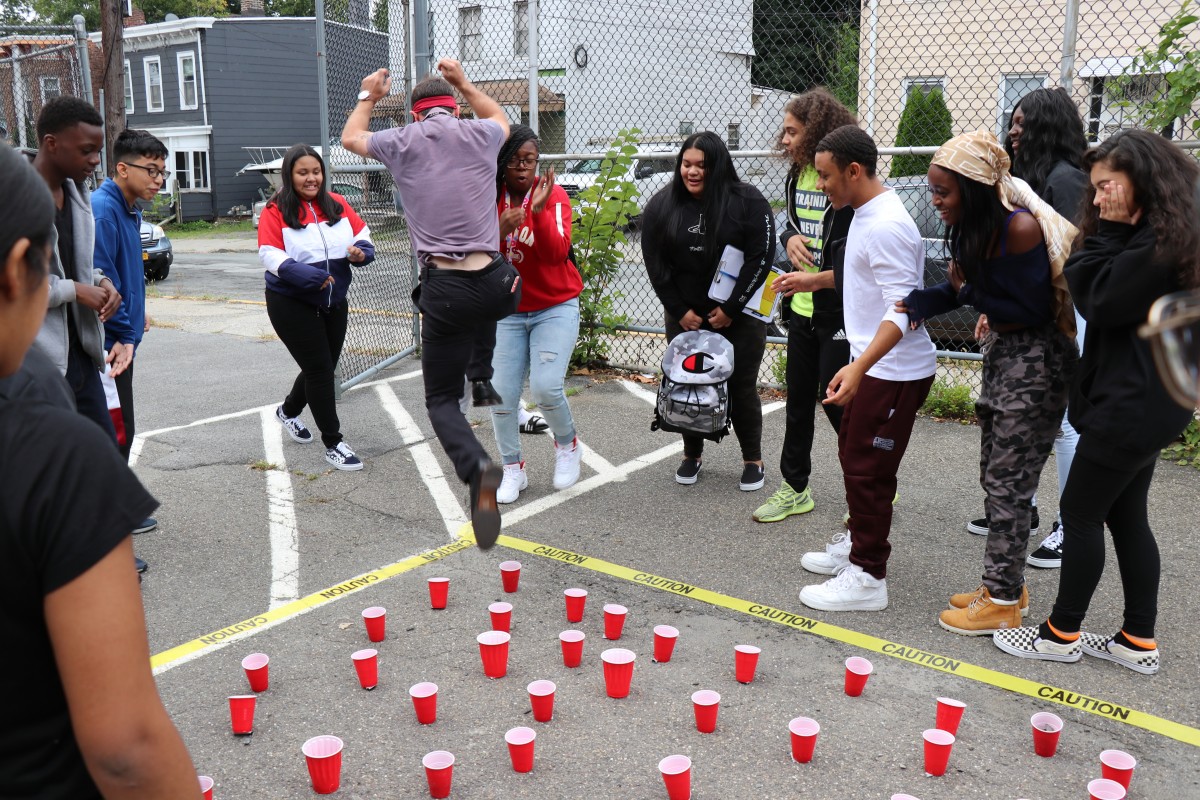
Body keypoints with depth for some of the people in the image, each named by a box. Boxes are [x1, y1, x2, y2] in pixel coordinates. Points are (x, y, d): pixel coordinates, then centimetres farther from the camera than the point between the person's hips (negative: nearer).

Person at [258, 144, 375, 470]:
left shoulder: (337, 205, 2)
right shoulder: (276, 211, -11)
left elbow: (362, 232, 10)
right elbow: (270, 254, -16)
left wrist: (361, 250, -13)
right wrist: (305, 274, -30)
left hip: (334, 302, 6)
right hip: (291, 304, -5)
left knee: (322, 367, 17)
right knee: (319, 368, -5)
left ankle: (288, 411, 46)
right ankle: (333, 443, 8)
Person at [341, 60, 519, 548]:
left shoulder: (402, 142, 7)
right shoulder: (479, 134, 10)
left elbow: (350, 137, 31)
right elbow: (501, 117, 38)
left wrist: (368, 97, 47)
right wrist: (462, 82, 46)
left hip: (446, 290, -2)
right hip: (498, 285, 2)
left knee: (442, 400, 7)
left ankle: (477, 467, -22)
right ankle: (482, 379, 32)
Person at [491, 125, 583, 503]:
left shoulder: (553, 195, -10)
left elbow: (557, 253, -23)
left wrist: (539, 210, -35)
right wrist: (500, 230, -25)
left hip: (556, 308, -3)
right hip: (507, 311, 3)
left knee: (545, 386, -18)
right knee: (501, 394, -2)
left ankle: (567, 444, 13)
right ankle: (513, 470, 18)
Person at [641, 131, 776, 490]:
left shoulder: (748, 201, -9)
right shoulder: (662, 205, -1)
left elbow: (761, 257, -12)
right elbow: (655, 262, 0)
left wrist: (731, 309, -14)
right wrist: (679, 310, -6)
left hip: (739, 316, -2)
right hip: (684, 316, 3)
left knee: (742, 388, 2)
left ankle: (753, 460, 17)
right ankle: (692, 455, 24)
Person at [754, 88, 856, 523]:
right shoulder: (798, 176, 7)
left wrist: (816, 279, -26)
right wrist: (790, 238, 0)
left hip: (840, 312, -8)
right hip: (802, 309, 8)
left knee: (836, 401, 0)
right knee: (798, 400, 14)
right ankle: (794, 488, 28)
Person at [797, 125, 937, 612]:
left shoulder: (886, 227, -23)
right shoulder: (866, 216, 8)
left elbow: (902, 309, -28)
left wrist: (859, 367, -37)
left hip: (895, 370, -10)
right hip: (874, 365, 10)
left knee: (868, 470, -3)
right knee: (853, 454, 20)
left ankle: (867, 577, 9)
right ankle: (857, 543, 37)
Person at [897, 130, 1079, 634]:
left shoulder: (1021, 228, -24)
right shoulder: (973, 226, 0)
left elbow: (1034, 312, -21)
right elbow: (964, 286, 4)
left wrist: (971, 294, -15)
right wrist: (921, 302, -14)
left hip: (1037, 361, -9)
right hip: (1001, 352, 9)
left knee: (1009, 481, -3)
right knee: (994, 474, 14)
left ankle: (1003, 602, 9)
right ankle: (1007, 584, 28)